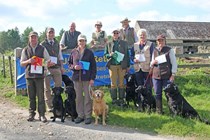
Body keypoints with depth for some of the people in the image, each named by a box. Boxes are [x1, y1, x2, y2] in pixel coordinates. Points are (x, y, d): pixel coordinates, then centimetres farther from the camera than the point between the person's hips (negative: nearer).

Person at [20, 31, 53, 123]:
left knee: (40, 96, -1)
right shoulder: (25, 50, 9)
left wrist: (48, 63, -17)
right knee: (31, 96, 7)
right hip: (29, 75, 2)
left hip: (39, 75, -1)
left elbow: (48, 61, 7)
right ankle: (31, 114, 17)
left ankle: (42, 114, 5)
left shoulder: (42, 49, 6)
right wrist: (28, 61, -11)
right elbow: (21, 63, 9)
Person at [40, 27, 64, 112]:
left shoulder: (57, 44, 12)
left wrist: (61, 66, 11)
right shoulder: (42, 44, -2)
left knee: (59, 86, 3)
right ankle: (49, 106, 14)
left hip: (57, 68, 4)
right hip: (46, 68, -4)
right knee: (47, 88, 4)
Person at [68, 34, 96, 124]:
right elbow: (69, 63, 14)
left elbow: (93, 66, 2)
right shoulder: (73, 52, 8)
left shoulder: (89, 52, 3)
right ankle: (80, 115, 17)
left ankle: (88, 116, 9)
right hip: (76, 77, 2)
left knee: (88, 97, 0)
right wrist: (74, 67, -8)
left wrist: (92, 78, -5)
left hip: (87, 78, -2)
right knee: (78, 97, 6)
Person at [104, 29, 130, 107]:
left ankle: (121, 100, 10)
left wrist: (128, 66, 5)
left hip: (122, 65, 0)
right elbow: (105, 54, 11)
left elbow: (127, 54, 10)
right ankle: (114, 100, 8)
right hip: (112, 65, 0)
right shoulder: (109, 44, 9)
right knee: (113, 84, 1)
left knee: (121, 83, 3)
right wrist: (110, 55, -11)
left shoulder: (124, 43, 10)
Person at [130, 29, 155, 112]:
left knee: (148, 87, 0)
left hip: (147, 68, -3)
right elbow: (131, 55, 17)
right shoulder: (135, 45, 13)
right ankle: (140, 104, 15)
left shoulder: (150, 44, 3)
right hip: (138, 69, 3)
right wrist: (134, 59, -6)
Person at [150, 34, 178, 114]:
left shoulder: (169, 50, 1)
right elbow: (151, 64, 21)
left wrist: (173, 75, -8)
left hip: (167, 76, -4)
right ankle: (159, 110, 15)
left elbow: (174, 63, 0)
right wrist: (152, 63, -3)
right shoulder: (155, 50, 13)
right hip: (156, 75, 4)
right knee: (157, 94, 6)